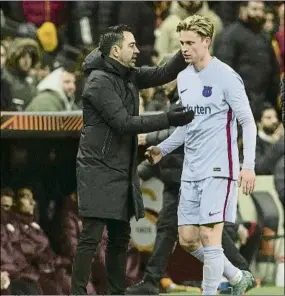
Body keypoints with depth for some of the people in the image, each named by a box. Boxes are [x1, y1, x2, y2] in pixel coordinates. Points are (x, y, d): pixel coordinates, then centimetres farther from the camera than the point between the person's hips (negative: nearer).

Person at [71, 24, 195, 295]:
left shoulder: (129, 76, 10)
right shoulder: (99, 82, -15)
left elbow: (164, 74, 12)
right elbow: (124, 123, -20)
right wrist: (169, 119, -21)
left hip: (122, 172, 9)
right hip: (98, 171, -9)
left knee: (120, 237, 12)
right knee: (91, 237, -10)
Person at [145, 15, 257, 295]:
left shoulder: (225, 77, -10)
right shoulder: (184, 78, 12)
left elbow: (247, 122, -10)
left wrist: (248, 165, -18)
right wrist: (162, 149, 12)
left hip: (218, 168, -8)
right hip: (191, 171, 8)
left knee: (209, 235, -13)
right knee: (187, 239, 7)